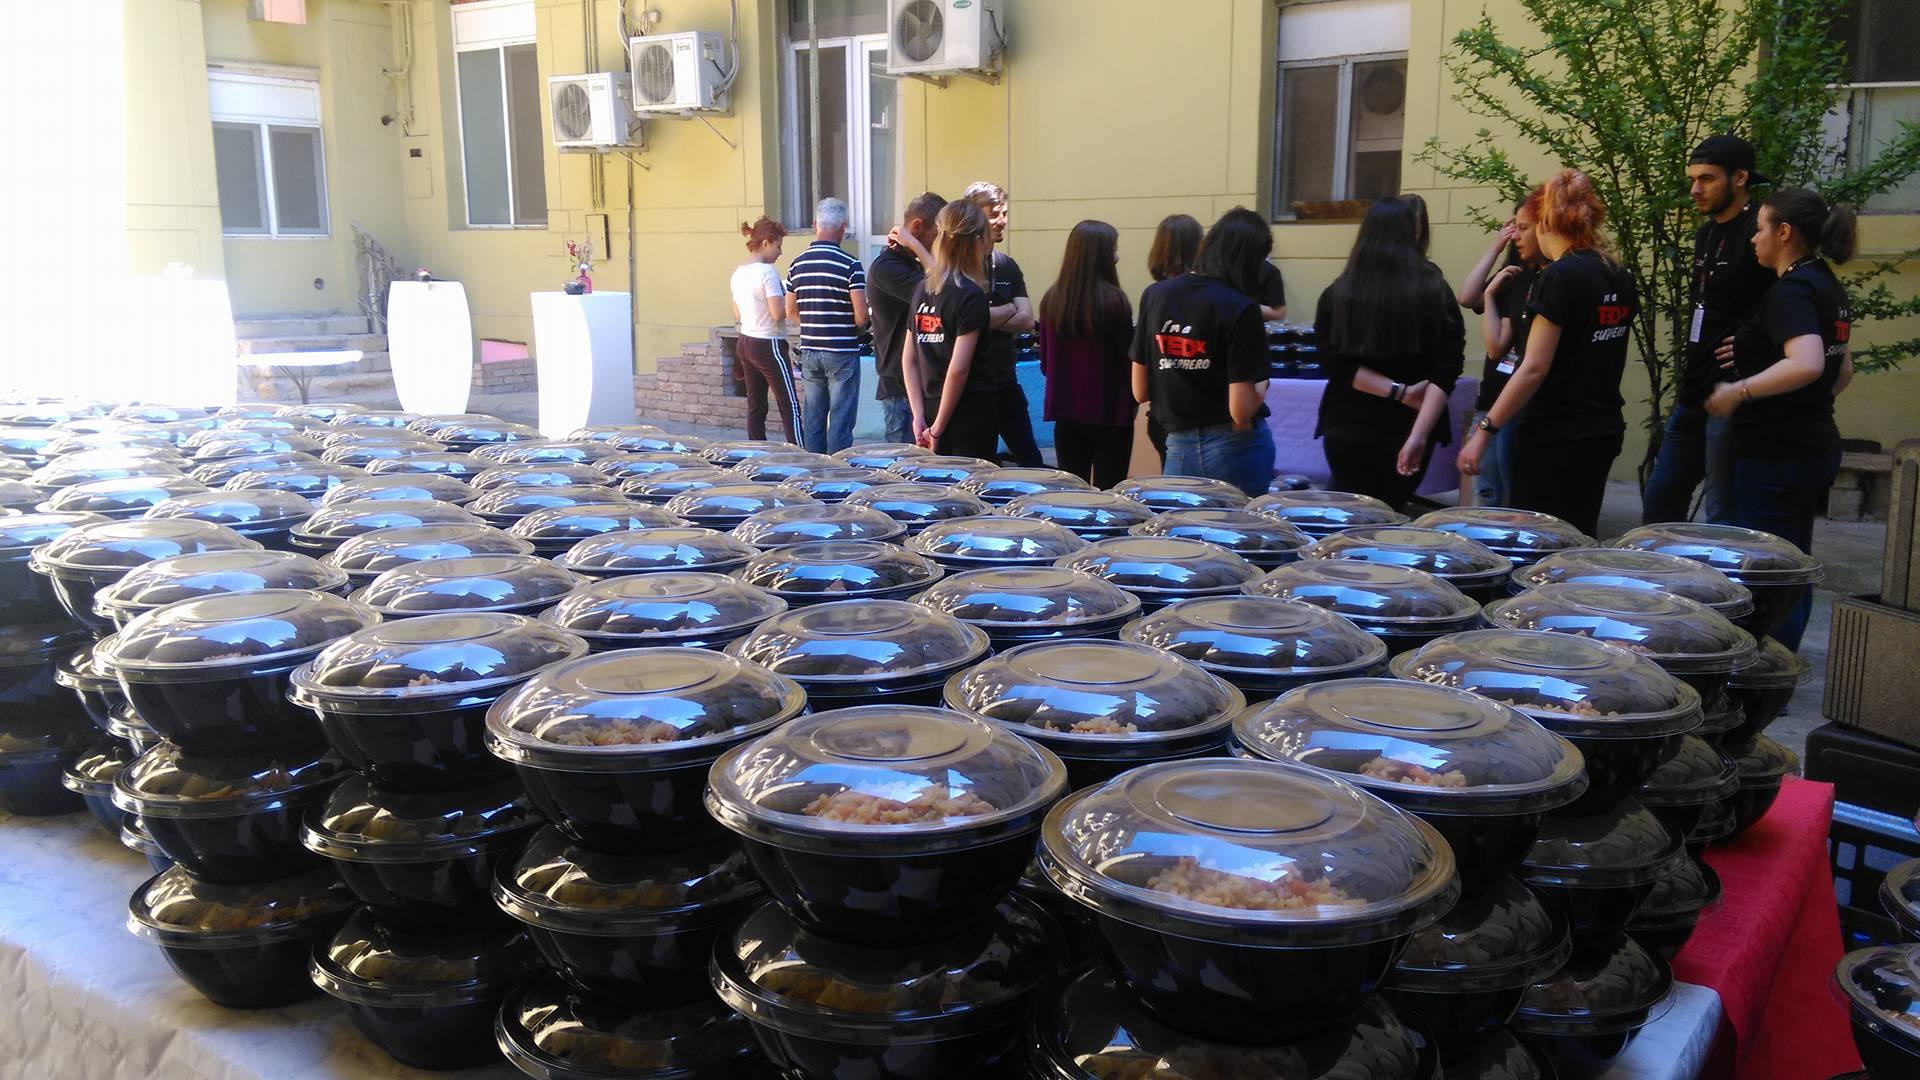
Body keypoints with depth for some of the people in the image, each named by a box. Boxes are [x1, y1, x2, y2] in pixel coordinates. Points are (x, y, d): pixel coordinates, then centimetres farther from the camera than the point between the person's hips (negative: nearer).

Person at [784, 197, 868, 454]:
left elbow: (791, 312, 9)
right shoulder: (850, 265, -12)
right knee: (840, 421, 0)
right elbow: (861, 316, -15)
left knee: (812, 420, 11)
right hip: (842, 353, -5)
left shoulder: (797, 264, 3)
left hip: (809, 352, 5)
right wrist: (860, 329, 7)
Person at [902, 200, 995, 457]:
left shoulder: (923, 289, 8)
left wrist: (920, 416, 6)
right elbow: (959, 368, -18)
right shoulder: (971, 295, -13)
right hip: (971, 415, -7)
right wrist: (938, 427, -12)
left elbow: (909, 359, 9)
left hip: (931, 412, 7)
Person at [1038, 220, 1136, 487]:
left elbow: (1045, 363, 8)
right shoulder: (1114, 301, -13)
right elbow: (1129, 359, -6)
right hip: (1110, 412, -4)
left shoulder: (1052, 299, 0)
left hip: (1065, 410, 5)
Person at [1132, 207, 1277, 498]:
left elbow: (1140, 392, 4)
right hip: (1235, 449, -4)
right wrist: (1262, 386, 2)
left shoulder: (1155, 295, 0)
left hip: (1179, 449, 4)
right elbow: (1241, 411, -17)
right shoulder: (1241, 309, -14)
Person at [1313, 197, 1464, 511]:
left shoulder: (1337, 294, -1)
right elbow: (1445, 372, -11)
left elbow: (1336, 363, -10)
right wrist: (1418, 435, -18)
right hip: (1408, 429, 1)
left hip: (1348, 428, 0)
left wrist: (1399, 392, -10)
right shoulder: (1436, 293, -2)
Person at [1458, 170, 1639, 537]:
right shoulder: (1619, 276, 9)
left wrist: (1484, 431, -18)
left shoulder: (1560, 276, -15)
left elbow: (1534, 368, -20)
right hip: (1604, 431, 8)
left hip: (1554, 437, -8)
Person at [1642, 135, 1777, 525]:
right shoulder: (1707, 234, 15)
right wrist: (1686, 381, 19)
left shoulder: (1759, 233, -13)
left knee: (1723, 516, -2)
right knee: (1659, 499, 15)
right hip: (1694, 396, 9)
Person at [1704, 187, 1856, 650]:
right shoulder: (1828, 287, 13)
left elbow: (1806, 364, -34)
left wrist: (1738, 392, -27)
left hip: (1776, 454, -10)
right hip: (1817, 446, 10)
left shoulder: (1791, 291, -17)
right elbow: (1842, 370, 23)